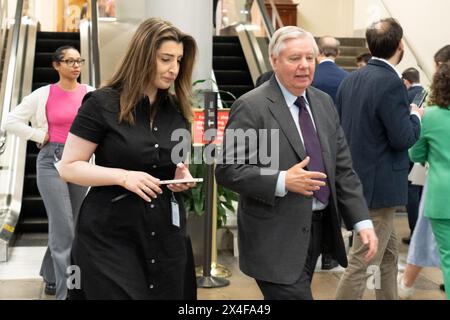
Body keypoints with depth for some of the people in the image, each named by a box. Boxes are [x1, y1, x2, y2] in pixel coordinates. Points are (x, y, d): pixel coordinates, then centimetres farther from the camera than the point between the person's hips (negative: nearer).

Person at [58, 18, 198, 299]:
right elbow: (69, 167, -8)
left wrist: (182, 175, -3)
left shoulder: (178, 109, 8)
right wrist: (123, 176, -21)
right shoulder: (103, 104, -9)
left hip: (166, 235, 5)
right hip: (110, 235, -5)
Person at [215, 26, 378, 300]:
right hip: (276, 237, -7)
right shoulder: (251, 107, -12)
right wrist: (281, 182, -23)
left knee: (295, 291, 19)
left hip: (317, 228, 7)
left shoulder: (324, 102, 9)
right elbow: (227, 170, -14)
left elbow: (343, 168, 8)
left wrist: (362, 221, 0)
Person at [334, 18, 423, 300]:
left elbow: (337, 126, 11)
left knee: (389, 253, 22)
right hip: (379, 185, -9)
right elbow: (403, 138, -19)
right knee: (362, 263, -1)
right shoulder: (391, 83, -20)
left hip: (356, 179, 9)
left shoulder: (351, 79, 6)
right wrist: (415, 117, 0)